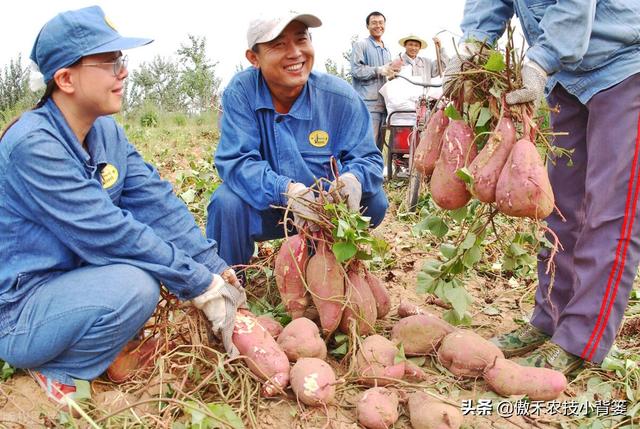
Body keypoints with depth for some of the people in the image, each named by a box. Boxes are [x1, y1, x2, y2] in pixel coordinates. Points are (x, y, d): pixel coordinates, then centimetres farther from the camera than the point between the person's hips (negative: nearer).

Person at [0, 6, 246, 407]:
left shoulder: (107, 131, -2)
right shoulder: (32, 145, -26)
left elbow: (157, 202, -7)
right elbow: (109, 234, -29)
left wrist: (217, 270, -13)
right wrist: (201, 285, -24)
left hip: (76, 272, 8)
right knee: (134, 287, -31)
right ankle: (56, 371, -3)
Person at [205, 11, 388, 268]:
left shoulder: (340, 97, -13)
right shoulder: (241, 91, -17)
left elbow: (368, 158, -10)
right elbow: (235, 161, -23)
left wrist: (353, 178, -37)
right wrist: (285, 190, -42)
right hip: (264, 207, -2)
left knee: (373, 202, -21)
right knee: (227, 203, -31)